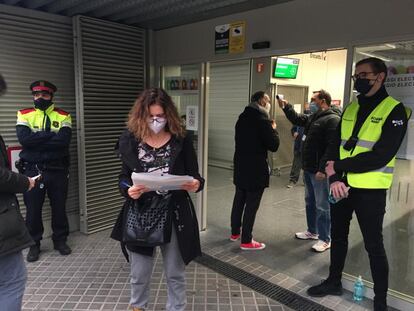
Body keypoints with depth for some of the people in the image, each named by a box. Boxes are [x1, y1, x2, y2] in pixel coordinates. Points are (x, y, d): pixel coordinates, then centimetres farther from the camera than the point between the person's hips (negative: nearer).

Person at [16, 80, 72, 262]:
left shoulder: (63, 116, 1)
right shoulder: (24, 114, 3)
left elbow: (64, 140, -16)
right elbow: (24, 138, -15)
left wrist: (36, 140, -16)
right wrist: (51, 135, -16)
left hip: (57, 170, 0)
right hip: (32, 170, 0)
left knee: (59, 207, 11)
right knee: (33, 209, 9)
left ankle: (60, 240, 28)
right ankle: (34, 243, 26)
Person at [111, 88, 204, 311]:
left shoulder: (182, 141, -5)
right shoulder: (130, 140, -3)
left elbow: (194, 177, -2)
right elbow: (123, 178, -1)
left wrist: (196, 184, -24)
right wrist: (128, 190, -22)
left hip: (174, 215, 0)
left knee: (175, 273, 17)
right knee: (139, 273, 19)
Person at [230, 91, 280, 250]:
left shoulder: (242, 117, 7)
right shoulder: (263, 120, -17)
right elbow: (274, 146, -15)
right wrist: (273, 129, 1)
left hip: (240, 166, 8)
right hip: (256, 169, -8)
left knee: (239, 200, 18)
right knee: (251, 204, 1)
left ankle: (235, 232, 31)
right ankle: (246, 241, 9)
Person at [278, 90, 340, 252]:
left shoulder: (332, 120, -17)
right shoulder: (313, 117, 12)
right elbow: (297, 118, 29)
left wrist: (323, 169, -26)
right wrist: (286, 107, 16)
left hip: (320, 171, -10)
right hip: (308, 169, 10)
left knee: (322, 206, 0)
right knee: (310, 202, 20)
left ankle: (325, 239, 12)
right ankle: (312, 231, 35)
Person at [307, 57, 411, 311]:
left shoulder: (394, 110, -10)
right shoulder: (350, 108, 10)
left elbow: (380, 157, -19)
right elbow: (336, 145, 4)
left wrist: (337, 167, -15)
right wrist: (335, 178, -11)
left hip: (370, 189, -6)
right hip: (341, 185, 6)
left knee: (374, 244, 5)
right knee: (338, 235, 17)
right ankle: (334, 282, 36)